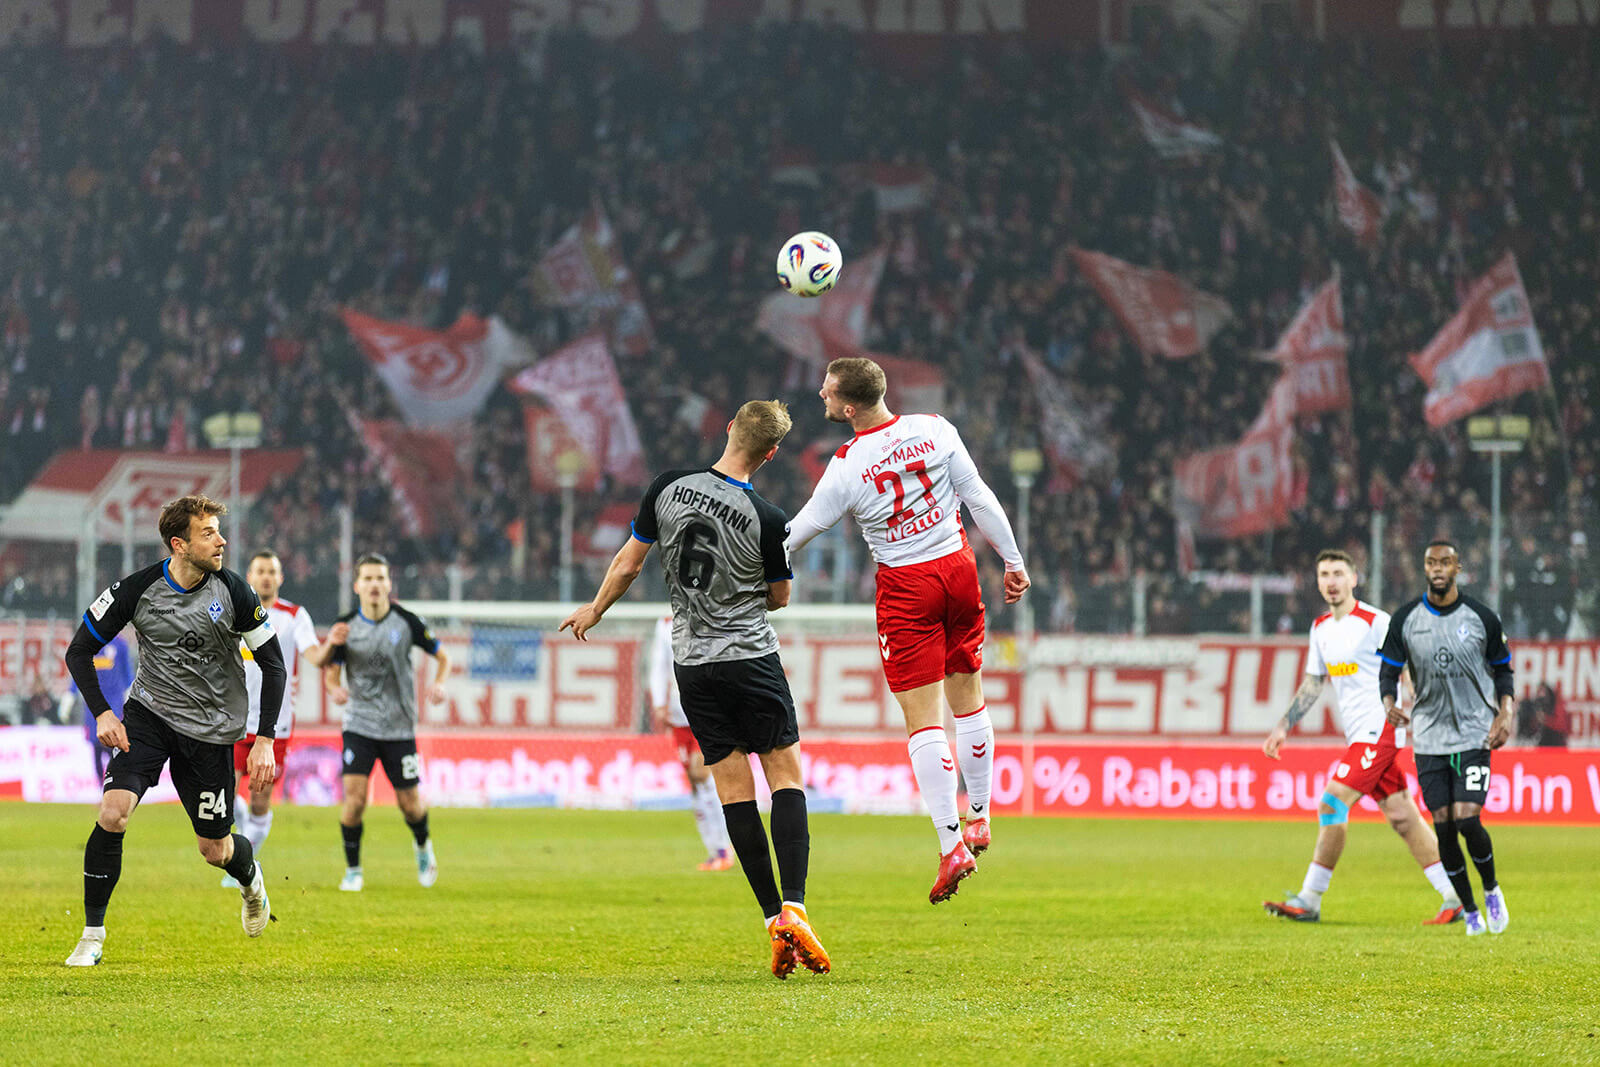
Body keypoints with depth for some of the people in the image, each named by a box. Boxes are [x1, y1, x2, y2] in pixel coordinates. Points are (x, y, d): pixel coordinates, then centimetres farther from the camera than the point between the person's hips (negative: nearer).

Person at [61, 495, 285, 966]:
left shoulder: (233, 592, -12)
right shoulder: (137, 590, -13)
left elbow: (273, 664, -3)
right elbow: (79, 650, -2)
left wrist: (265, 740, -10)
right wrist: (101, 712, -15)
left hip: (211, 728, 0)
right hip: (148, 715, 0)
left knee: (214, 849, 6)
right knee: (112, 813, -21)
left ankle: (250, 875, 45)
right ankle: (92, 935, -9)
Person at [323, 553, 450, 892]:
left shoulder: (407, 622, -7)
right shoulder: (346, 626, -4)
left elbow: (442, 656, 5)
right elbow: (330, 671, 3)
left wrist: (439, 684, -14)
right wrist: (335, 689, -20)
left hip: (399, 728, 0)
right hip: (359, 725, 0)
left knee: (410, 803, 4)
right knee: (354, 796, -14)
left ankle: (423, 844, 38)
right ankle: (353, 870, 3)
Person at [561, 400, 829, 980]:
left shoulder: (667, 489, -5)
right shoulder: (767, 519, -13)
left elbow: (628, 564, 6)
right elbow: (779, 596, 2)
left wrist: (594, 610, 23)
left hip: (692, 661, 3)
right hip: (752, 657, -3)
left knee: (734, 790, 5)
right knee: (786, 777, 3)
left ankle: (774, 919, 2)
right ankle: (793, 908, -12)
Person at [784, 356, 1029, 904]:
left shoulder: (846, 467, -15)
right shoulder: (934, 428, -6)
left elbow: (799, 531, -5)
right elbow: (979, 497, -2)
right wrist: (1013, 561, 8)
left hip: (905, 586, -4)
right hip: (957, 567, 4)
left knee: (923, 719, -3)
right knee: (968, 699, 16)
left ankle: (951, 844, -9)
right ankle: (979, 818, 27)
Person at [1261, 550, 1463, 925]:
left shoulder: (1376, 623, -10)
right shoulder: (1321, 628, 14)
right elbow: (1313, 684, 22)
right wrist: (1283, 726, 17)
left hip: (1378, 730, -8)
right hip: (1358, 735, 8)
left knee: (1332, 805, -13)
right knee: (1404, 821, 6)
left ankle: (1309, 901, -8)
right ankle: (1454, 898, 8)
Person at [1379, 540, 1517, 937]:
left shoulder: (1482, 618, -2)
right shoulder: (1405, 620, 0)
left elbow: (1502, 669, 9)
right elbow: (1389, 670, 3)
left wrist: (1505, 713, -6)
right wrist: (1389, 703, -18)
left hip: (1474, 734, -2)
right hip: (1429, 736, 2)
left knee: (1467, 819, -15)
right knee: (1443, 826, -1)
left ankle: (1491, 890, 12)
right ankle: (1470, 912, 15)